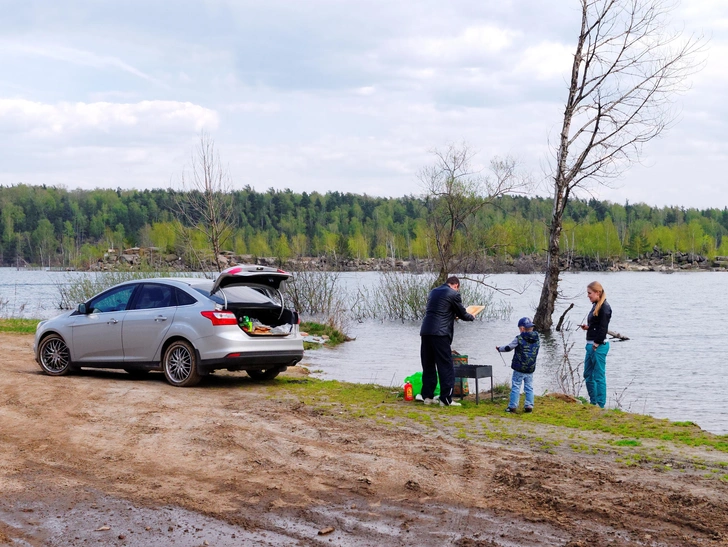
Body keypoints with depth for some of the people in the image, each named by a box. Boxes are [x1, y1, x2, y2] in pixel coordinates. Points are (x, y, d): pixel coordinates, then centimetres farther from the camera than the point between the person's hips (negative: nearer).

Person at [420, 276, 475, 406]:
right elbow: (462, 314, 4)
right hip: (440, 333, -7)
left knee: (428, 366, 13)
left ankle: (427, 396, 16)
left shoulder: (433, 292, 19)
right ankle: (446, 399, -3)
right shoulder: (453, 294, -1)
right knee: (446, 366, -2)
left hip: (425, 332, 7)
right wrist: (472, 317, 26)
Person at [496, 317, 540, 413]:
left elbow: (508, 348, -3)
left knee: (515, 387, 2)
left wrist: (499, 348, 16)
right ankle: (529, 406, 9)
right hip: (531, 369, 4)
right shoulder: (537, 340, 2)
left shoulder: (519, 339, -12)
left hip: (519, 369, -4)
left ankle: (512, 406, 3)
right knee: (529, 388, 12)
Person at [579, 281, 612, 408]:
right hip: (591, 345, 10)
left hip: (599, 346, -10)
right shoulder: (595, 306, 14)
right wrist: (587, 327, 4)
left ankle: (601, 405, 2)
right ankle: (593, 402, 25)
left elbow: (603, 328, -19)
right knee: (588, 375, 16)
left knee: (599, 376, -4)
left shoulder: (604, 308, -15)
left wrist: (596, 345, -17)